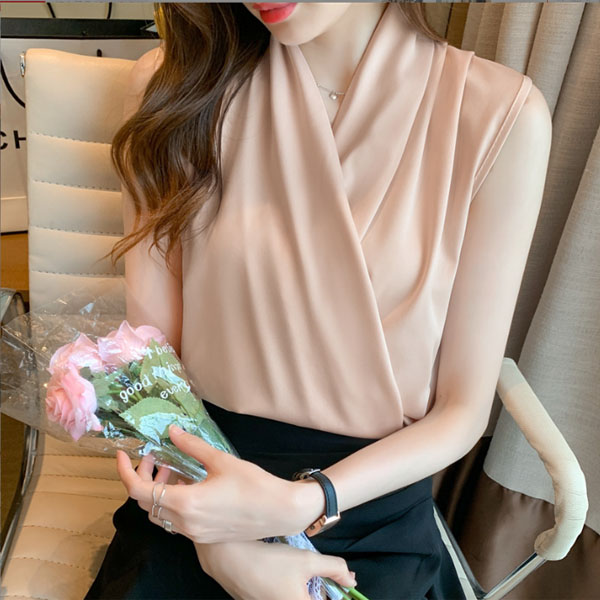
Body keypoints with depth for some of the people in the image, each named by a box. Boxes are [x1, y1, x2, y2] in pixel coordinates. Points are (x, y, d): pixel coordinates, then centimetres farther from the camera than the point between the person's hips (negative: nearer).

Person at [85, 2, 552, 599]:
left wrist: (299, 505, -20)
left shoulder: (501, 115, -13)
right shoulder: (174, 85, -7)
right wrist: (223, 550, -15)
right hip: (200, 466, 1)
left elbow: (462, 410, -8)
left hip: (374, 505, 0)